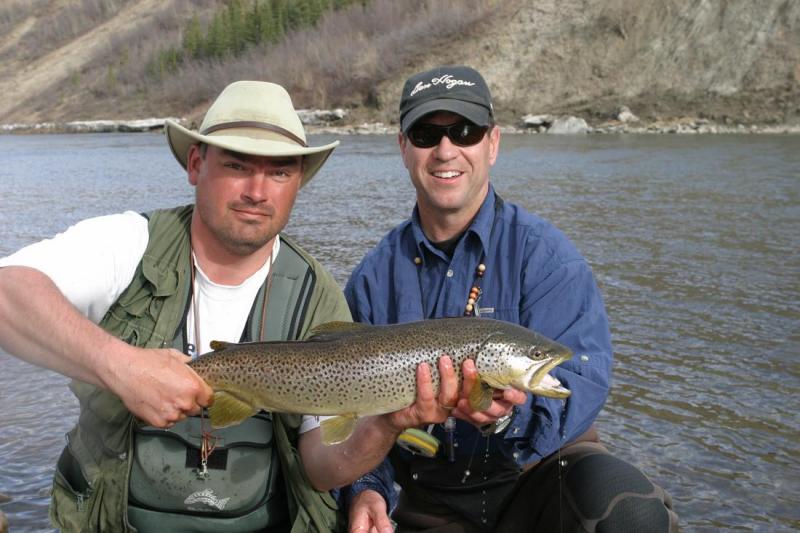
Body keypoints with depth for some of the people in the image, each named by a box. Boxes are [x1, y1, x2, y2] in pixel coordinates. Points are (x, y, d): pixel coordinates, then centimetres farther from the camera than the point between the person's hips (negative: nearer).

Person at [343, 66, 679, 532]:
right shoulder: (373, 278, 2)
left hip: (541, 471, -2)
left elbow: (582, 381, -18)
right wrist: (366, 489, -13)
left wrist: (508, 417, -38)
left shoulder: (545, 253, -9)